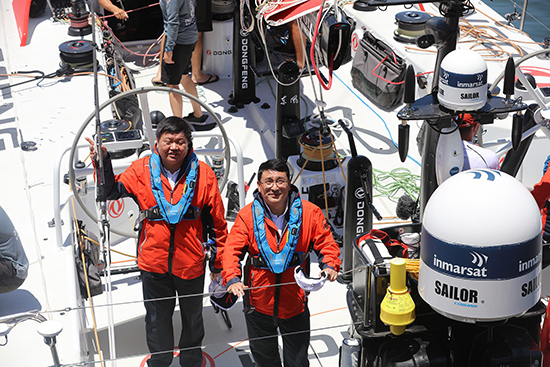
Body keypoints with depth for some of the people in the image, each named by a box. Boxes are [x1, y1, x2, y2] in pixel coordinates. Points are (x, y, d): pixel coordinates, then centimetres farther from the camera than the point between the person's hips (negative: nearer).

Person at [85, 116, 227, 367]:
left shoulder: (203, 174, -9)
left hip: (191, 262, 0)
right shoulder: (142, 170, -8)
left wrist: (218, 262, 1)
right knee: (157, 318, 17)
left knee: (193, 316, 21)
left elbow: (217, 221, -3)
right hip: (153, 262, 0)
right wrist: (103, 161, -12)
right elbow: (112, 190, 5)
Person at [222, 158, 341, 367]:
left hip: (295, 303, 0)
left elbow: (326, 243, -1)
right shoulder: (248, 215, -9)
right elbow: (232, 250, -12)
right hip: (259, 302, 1)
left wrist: (330, 265, -21)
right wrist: (232, 278, -29)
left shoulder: (310, 213, -7)